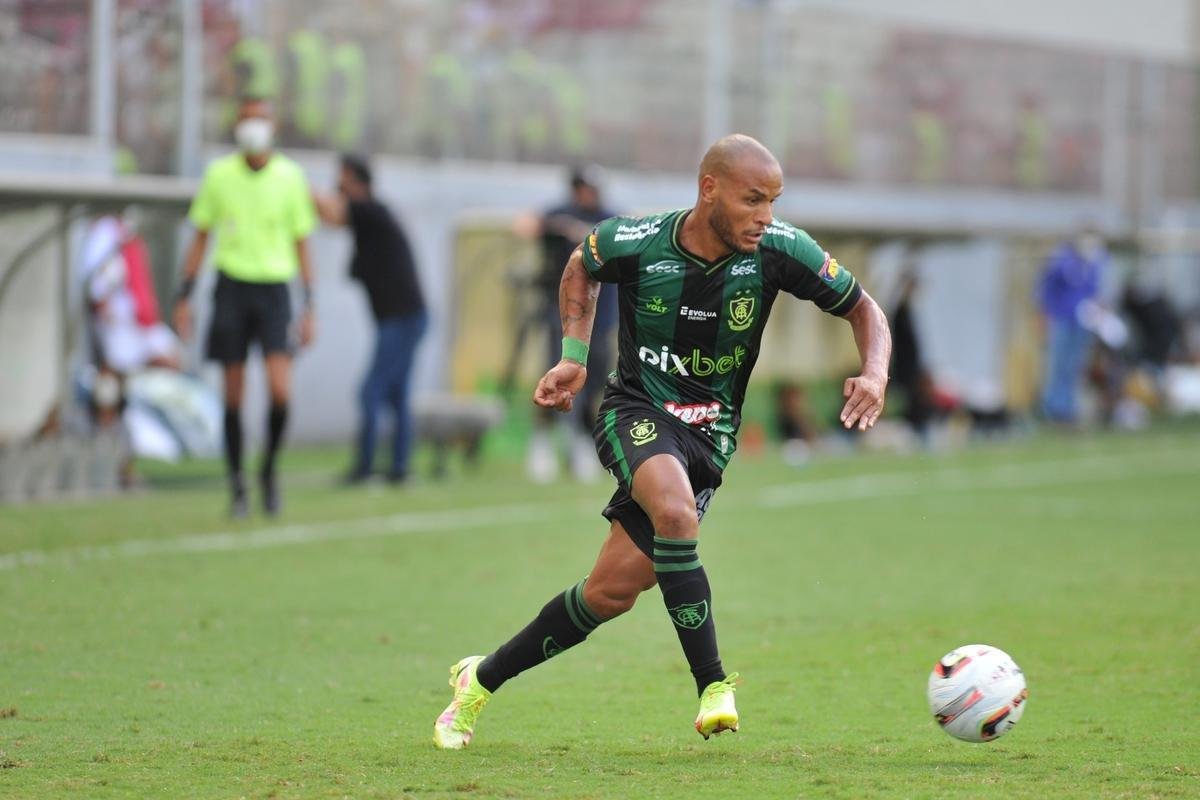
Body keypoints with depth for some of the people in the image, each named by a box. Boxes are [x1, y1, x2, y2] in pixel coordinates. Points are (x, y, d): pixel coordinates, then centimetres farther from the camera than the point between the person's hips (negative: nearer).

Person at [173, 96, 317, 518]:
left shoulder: (291, 176, 2)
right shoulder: (219, 174, 3)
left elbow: (301, 244, 6)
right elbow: (200, 237, 10)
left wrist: (309, 309, 2)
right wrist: (184, 298, 4)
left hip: (274, 289, -1)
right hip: (231, 288, 1)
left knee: (280, 391, -15)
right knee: (234, 395, 1)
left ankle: (269, 469, 9)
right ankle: (237, 486, 13)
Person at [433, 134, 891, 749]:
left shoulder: (780, 251, -14)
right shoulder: (632, 242, -15)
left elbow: (864, 310, -2)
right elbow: (581, 267, 10)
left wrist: (874, 375, -20)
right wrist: (574, 357, 4)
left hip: (711, 429, 2)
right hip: (637, 411, -2)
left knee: (613, 591, -4)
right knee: (675, 512, -36)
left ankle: (482, 679, 17)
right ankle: (714, 688, -26)